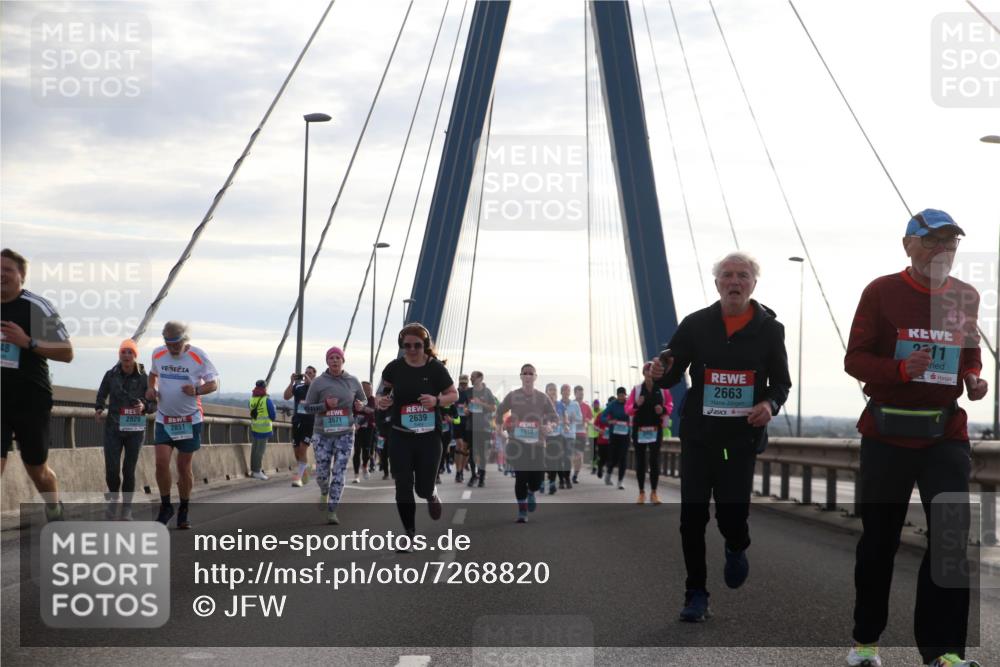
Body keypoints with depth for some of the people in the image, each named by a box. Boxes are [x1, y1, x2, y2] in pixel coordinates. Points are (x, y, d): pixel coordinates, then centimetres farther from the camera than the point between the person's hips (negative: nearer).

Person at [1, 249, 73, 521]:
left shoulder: (37, 307, -9)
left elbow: (67, 353, -11)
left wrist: (28, 342, -22)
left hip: (31, 401, -3)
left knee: (37, 471, 13)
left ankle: (55, 512, 41)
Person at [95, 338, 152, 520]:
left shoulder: (143, 378, -5)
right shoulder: (111, 375, -2)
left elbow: (153, 403, 0)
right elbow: (101, 396, 13)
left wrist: (144, 407, -21)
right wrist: (99, 410, -6)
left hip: (135, 429, 0)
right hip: (113, 428, 1)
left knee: (129, 470, -1)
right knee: (111, 470, -8)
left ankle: (126, 508, 15)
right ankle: (113, 499, 20)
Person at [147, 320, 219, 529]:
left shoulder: (198, 356, -9)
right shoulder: (158, 354, 1)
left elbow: (214, 383, -5)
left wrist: (197, 390, -24)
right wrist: (151, 388, 1)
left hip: (190, 420, -2)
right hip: (164, 419, 2)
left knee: (184, 467, 4)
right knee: (161, 462, -12)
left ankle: (184, 510, 20)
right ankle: (165, 506, 7)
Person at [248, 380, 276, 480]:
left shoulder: (252, 399, 2)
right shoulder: (267, 400, -14)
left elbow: (251, 413, 12)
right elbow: (273, 416, -9)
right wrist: (274, 417, 13)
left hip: (254, 427, 6)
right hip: (264, 429, -6)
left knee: (255, 448, 15)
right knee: (260, 449, -2)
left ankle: (253, 469, 24)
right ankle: (257, 471, 0)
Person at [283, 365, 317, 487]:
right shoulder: (298, 387, 11)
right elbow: (286, 396, -1)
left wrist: (309, 382, -19)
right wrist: (292, 382, -8)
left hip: (310, 421, -4)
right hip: (297, 420, 4)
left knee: (303, 447, -14)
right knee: (296, 449, 7)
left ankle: (298, 476, -13)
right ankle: (304, 474, 25)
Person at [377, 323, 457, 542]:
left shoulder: (435, 368, -7)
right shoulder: (394, 368, -3)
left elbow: (454, 395, 1)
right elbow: (384, 391, 12)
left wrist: (437, 400, -18)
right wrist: (382, 401, -11)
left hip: (429, 436, -1)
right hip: (400, 436, 1)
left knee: (423, 488, 3)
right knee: (403, 487, -1)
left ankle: (432, 495, 42)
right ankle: (410, 533, 14)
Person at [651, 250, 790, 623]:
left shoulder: (769, 329, 3)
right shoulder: (696, 324, 2)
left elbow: (781, 382, 7)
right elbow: (673, 374, 5)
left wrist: (771, 404, -15)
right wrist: (660, 374, -19)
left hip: (742, 438, -1)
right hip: (698, 435, 1)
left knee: (732, 513, -6)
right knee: (692, 516, -2)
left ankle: (736, 548, 32)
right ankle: (696, 595, 12)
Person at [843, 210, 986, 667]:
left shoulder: (966, 297, 5)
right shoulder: (881, 292, -5)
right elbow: (855, 359, -6)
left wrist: (974, 380, -4)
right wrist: (901, 369, -24)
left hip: (946, 432, 2)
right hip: (886, 432, -2)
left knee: (952, 535, -9)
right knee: (878, 538, 10)